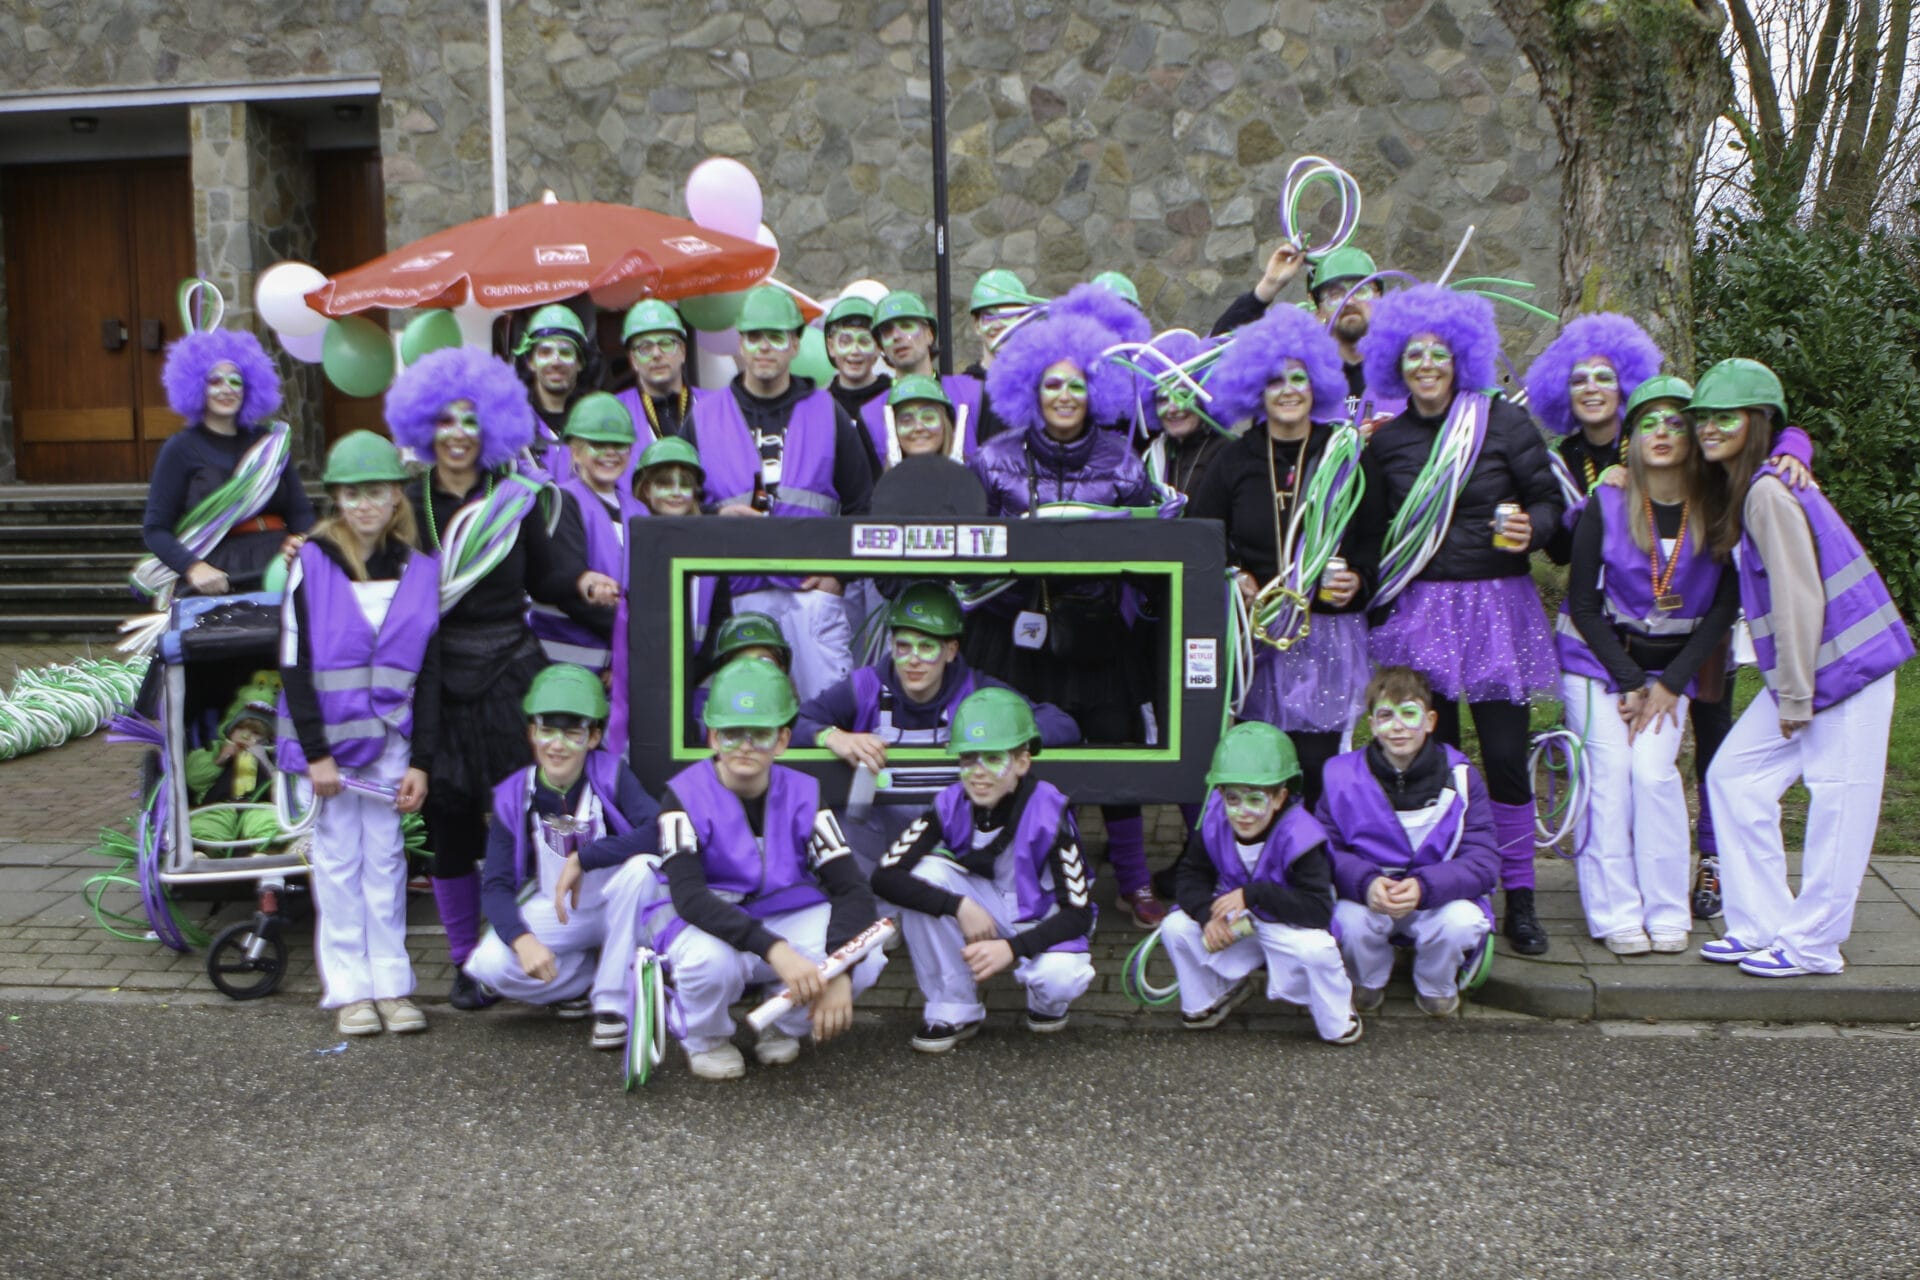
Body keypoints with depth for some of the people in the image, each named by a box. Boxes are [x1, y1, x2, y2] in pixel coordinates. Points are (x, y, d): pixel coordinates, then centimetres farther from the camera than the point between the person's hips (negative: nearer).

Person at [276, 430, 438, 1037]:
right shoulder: (311, 564, -3)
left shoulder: (418, 571, 4)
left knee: (386, 860, 5)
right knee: (337, 861, 2)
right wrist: (316, 754, -11)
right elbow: (293, 666, -6)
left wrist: (420, 761, -1)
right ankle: (348, 989, 9)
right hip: (326, 736, -2)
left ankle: (391, 984, 12)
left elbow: (428, 674, 5)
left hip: (390, 737, 2)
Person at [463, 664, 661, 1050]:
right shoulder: (513, 797, -10)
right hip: (552, 913, 2)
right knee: (488, 964, -25)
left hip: (615, 909, -1)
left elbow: (661, 830, -33)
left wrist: (583, 859, -34)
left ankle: (612, 1002, -18)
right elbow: (495, 885, -12)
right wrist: (522, 939, -31)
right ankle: (588, 977, 2)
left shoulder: (610, 774, -16)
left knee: (639, 868, -35)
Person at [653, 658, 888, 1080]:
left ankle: (783, 1025, 6)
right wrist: (774, 950, -43)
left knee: (866, 955, -26)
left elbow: (852, 888, -13)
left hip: (789, 919, 3)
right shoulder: (686, 795, -15)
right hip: (710, 925, -3)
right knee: (711, 960, -39)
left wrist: (838, 973, -32)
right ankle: (704, 1040, -2)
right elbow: (687, 895, -30)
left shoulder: (801, 794, -6)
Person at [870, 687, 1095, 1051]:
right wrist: (959, 906, -36)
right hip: (982, 918, 3)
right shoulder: (950, 807, -16)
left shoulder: (1048, 813, -24)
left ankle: (1047, 1002, 6)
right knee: (926, 873, -25)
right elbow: (885, 877, -25)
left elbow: (1079, 912, -24)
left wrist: (1012, 948, -38)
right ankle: (954, 1010, -11)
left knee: (1061, 978, -36)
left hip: (1042, 926, -3)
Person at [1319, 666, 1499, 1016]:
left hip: (1441, 898, 0)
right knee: (1351, 918, -31)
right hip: (1369, 897, 0)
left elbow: (1484, 862, -14)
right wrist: (1366, 882, -32)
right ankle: (1368, 982, 5)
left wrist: (1424, 887, -32)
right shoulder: (1343, 777, -8)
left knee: (1462, 921, -31)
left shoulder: (1460, 777, -10)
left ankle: (1436, 987, 5)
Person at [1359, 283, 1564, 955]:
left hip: (1497, 603, -2)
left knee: (1505, 754, -4)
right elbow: (1375, 530, 14)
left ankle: (1519, 897, 7)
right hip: (1417, 607, 2)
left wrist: (1530, 529, -20)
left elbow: (1550, 500, 1)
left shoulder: (1504, 422, -1)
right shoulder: (1386, 440, 8)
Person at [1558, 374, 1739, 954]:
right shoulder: (1607, 504, -10)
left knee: (1654, 771, -12)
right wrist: (1630, 683, -11)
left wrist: (1667, 684, -10)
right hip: (1596, 659, -1)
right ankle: (1616, 914, -2)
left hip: (1670, 664, 1)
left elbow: (1724, 609, -5)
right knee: (1609, 774, -9)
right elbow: (1583, 604, -8)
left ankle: (1667, 914, 0)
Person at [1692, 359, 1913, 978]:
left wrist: (1794, 697, -15)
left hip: (1846, 665, -10)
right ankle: (1759, 925, 15)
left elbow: (1799, 600, -19)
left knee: (1836, 800, -1)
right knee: (1734, 776, 8)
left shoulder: (1768, 492, -17)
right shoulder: (1737, 490, 11)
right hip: (1804, 672, 10)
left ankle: (1812, 945, 8)